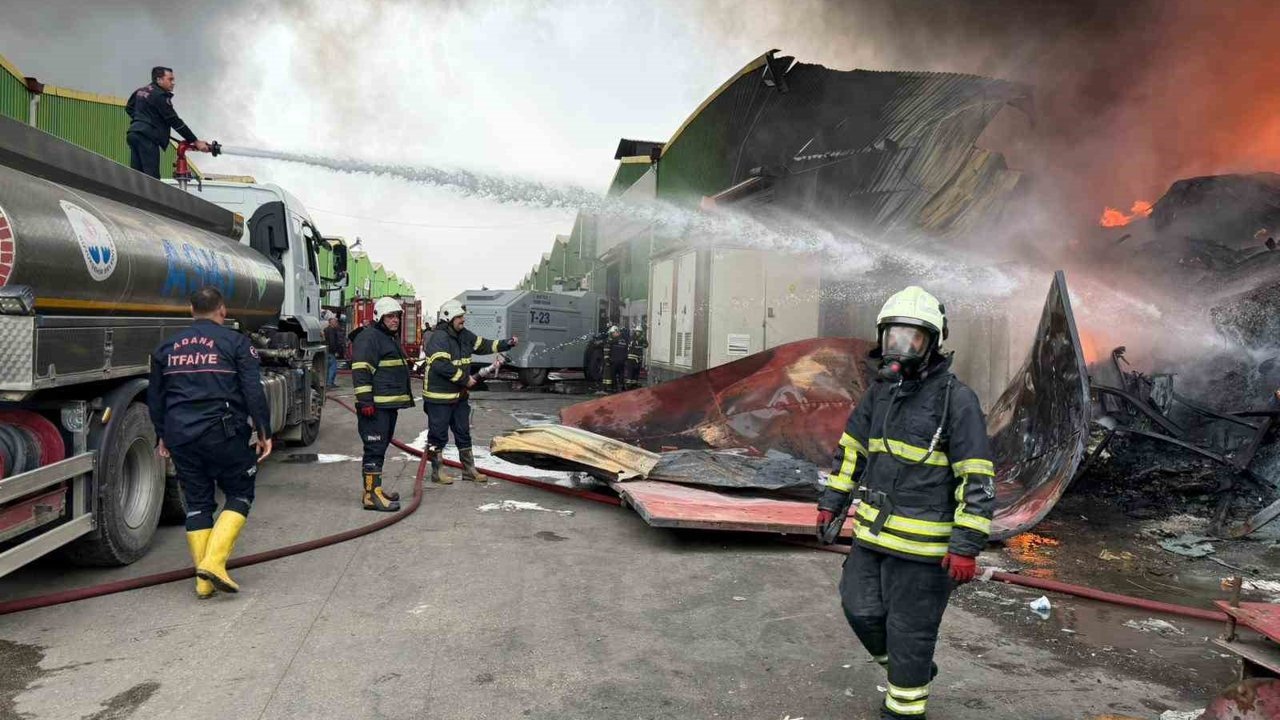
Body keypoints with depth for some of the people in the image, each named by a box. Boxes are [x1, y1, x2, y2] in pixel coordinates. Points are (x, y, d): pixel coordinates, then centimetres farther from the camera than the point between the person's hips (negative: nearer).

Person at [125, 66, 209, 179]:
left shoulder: (141, 91, 17)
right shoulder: (160, 96, -10)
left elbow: (129, 108, 29)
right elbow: (174, 121, -13)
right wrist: (195, 141, -12)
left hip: (133, 133, 9)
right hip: (147, 137, -9)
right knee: (152, 178, -12)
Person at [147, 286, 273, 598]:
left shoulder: (168, 347, 14)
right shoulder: (235, 342, -2)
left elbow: (155, 397, 21)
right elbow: (253, 391, -8)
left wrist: (162, 436, 30)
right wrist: (263, 432, -2)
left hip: (180, 436, 5)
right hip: (223, 433, -5)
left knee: (197, 502, 12)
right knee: (240, 494, 8)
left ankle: (204, 580, 12)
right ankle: (214, 561, -8)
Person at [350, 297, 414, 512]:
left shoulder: (392, 338, 22)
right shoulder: (368, 337, -11)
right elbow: (361, 371, -19)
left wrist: (407, 396, 33)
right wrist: (365, 401, -24)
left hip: (390, 404, 10)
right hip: (375, 405, -10)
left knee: (381, 447, 15)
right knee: (374, 448, -10)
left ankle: (375, 488, 24)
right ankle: (372, 495, -9)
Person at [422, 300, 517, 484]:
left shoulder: (464, 335, 8)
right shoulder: (439, 338, -19)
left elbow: (484, 345, 18)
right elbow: (441, 366, -28)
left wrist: (507, 344, 6)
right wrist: (465, 379, -20)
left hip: (460, 396, 9)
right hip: (439, 398, -9)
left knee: (463, 434, 16)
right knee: (438, 436, 4)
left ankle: (469, 471, 26)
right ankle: (436, 473, 17)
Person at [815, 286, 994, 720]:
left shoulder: (956, 399, -15)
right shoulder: (880, 391, 6)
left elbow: (978, 479, -16)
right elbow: (852, 449, 15)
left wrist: (966, 546, -20)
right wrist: (832, 502, 14)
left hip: (923, 541, -7)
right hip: (873, 530, 7)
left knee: (909, 629, 6)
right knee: (861, 607, 16)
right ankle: (912, 670, 41)